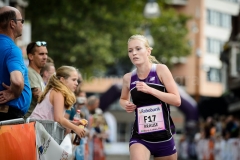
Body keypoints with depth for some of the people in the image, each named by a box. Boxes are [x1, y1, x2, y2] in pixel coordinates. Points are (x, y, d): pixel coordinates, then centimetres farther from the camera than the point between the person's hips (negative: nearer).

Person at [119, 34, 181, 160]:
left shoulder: (161, 70, -6)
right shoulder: (128, 78, 2)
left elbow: (177, 101, -12)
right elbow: (123, 99, 23)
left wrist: (150, 90, -21)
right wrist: (125, 104, -1)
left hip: (164, 136, 0)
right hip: (140, 137, 0)